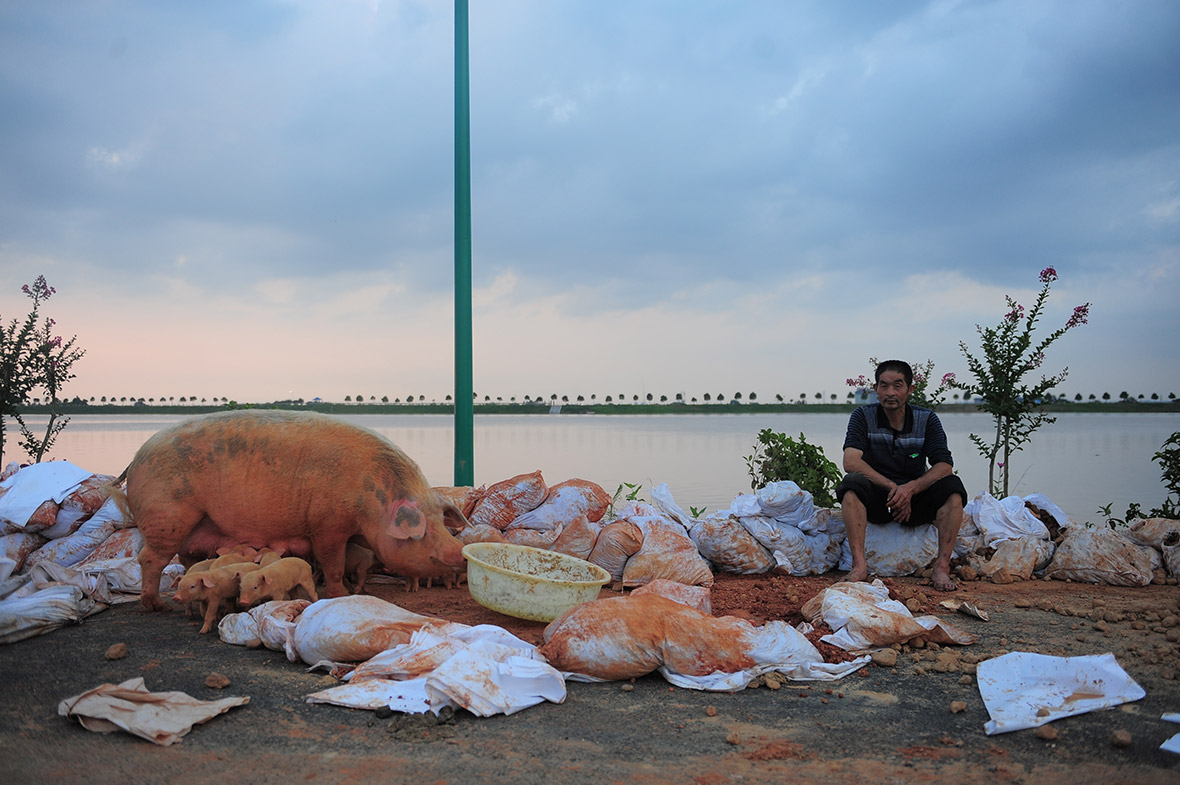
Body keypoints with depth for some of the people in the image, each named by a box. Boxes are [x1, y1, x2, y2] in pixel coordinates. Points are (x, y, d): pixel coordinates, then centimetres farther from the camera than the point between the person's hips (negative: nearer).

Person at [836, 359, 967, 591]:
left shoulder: (927, 420, 0)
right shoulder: (863, 416, -4)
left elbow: (945, 466, -12)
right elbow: (850, 462, -18)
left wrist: (911, 488, -29)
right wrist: (892, 487, -25)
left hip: (915, 502, 1)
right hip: (875, 501, -1)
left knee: (952, 487, -25)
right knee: (852, 484, -32)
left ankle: (942, 567, -26)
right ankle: (859, 564, -35)